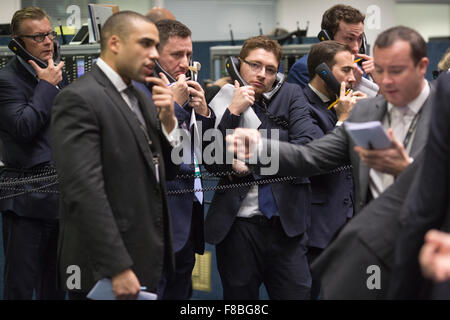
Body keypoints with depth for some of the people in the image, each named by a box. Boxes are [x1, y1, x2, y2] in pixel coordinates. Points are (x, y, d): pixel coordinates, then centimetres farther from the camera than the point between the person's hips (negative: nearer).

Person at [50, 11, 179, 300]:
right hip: (107, 271, -8)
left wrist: (168, 120, -2)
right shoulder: (79, 99, -13)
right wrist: (118, 269, -24)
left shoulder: (142, 100, 13)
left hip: (150, 264, 8)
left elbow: (167, 172, 15)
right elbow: (84, 191, -21)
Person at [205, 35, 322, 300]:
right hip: (237, 225, 0)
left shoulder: (291, 95, 8)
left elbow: (308, 147, -6)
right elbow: (212, 163, -3)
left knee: (297, 293, -2)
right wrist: (232, 112, -10)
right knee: (239, 296, 8)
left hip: (286, 222, 0)